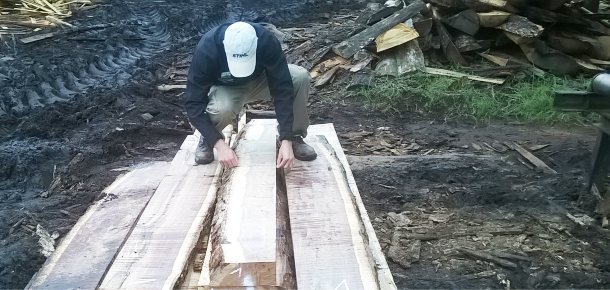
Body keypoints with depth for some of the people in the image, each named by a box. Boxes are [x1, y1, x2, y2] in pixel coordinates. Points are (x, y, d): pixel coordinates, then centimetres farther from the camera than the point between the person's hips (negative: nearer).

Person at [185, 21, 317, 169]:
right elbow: (194, 103, -31)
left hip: (259, 81, 2)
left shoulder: (267, 41, -33)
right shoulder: (206, 50, -34)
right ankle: (207, 139, -4)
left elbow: (282, 89, -31)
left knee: (300, 76, -28)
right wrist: (219, 144, -41)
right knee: (222, 108, -38)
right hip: (227, 89, -1)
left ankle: (295, 136, -8)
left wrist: (286, 140, -38)